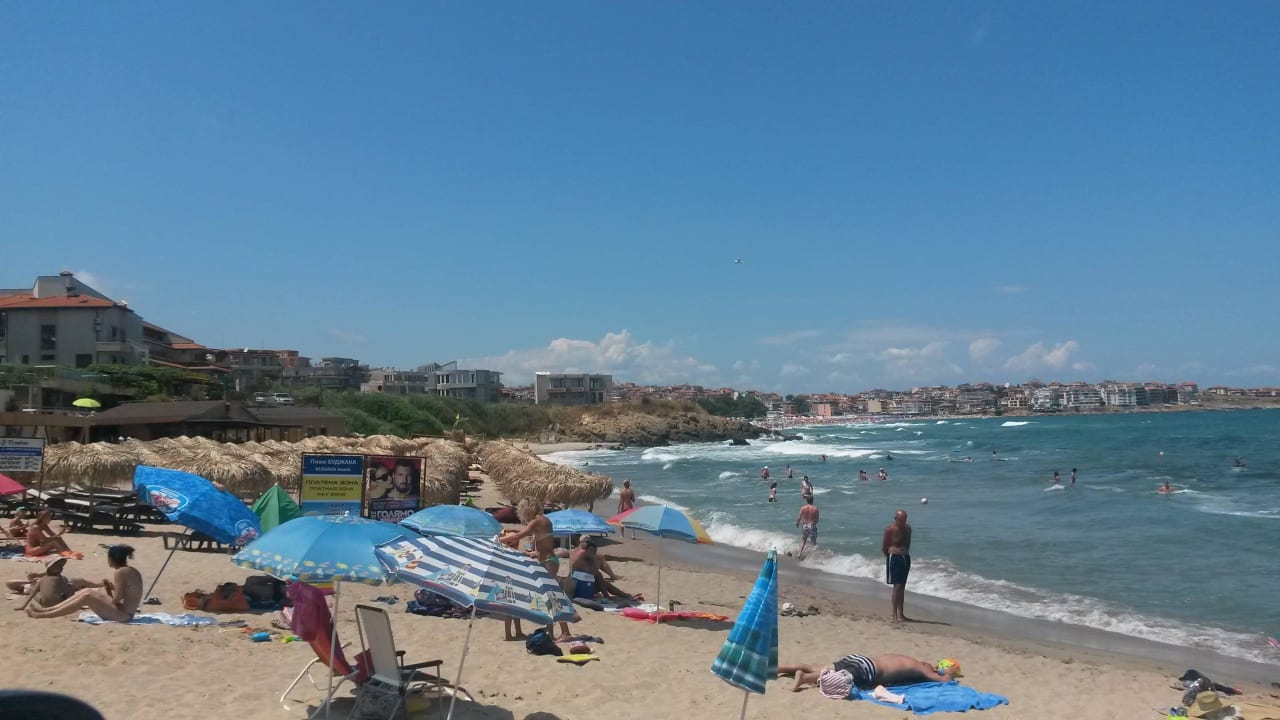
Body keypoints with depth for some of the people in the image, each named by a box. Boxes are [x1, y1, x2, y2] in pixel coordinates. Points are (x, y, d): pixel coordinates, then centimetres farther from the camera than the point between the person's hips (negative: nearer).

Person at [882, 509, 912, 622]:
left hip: (906, 558, 6)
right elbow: (884, 547, -5)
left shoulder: (907, 528, 8)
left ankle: (900, 613, 17)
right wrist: (891, 556, 2)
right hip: (894, 558, -6)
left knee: (902, 587, 10)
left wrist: (905, 553, 9)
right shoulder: (890, 529, -11)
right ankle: (895, 615, -8)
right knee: (897, 586, -10)